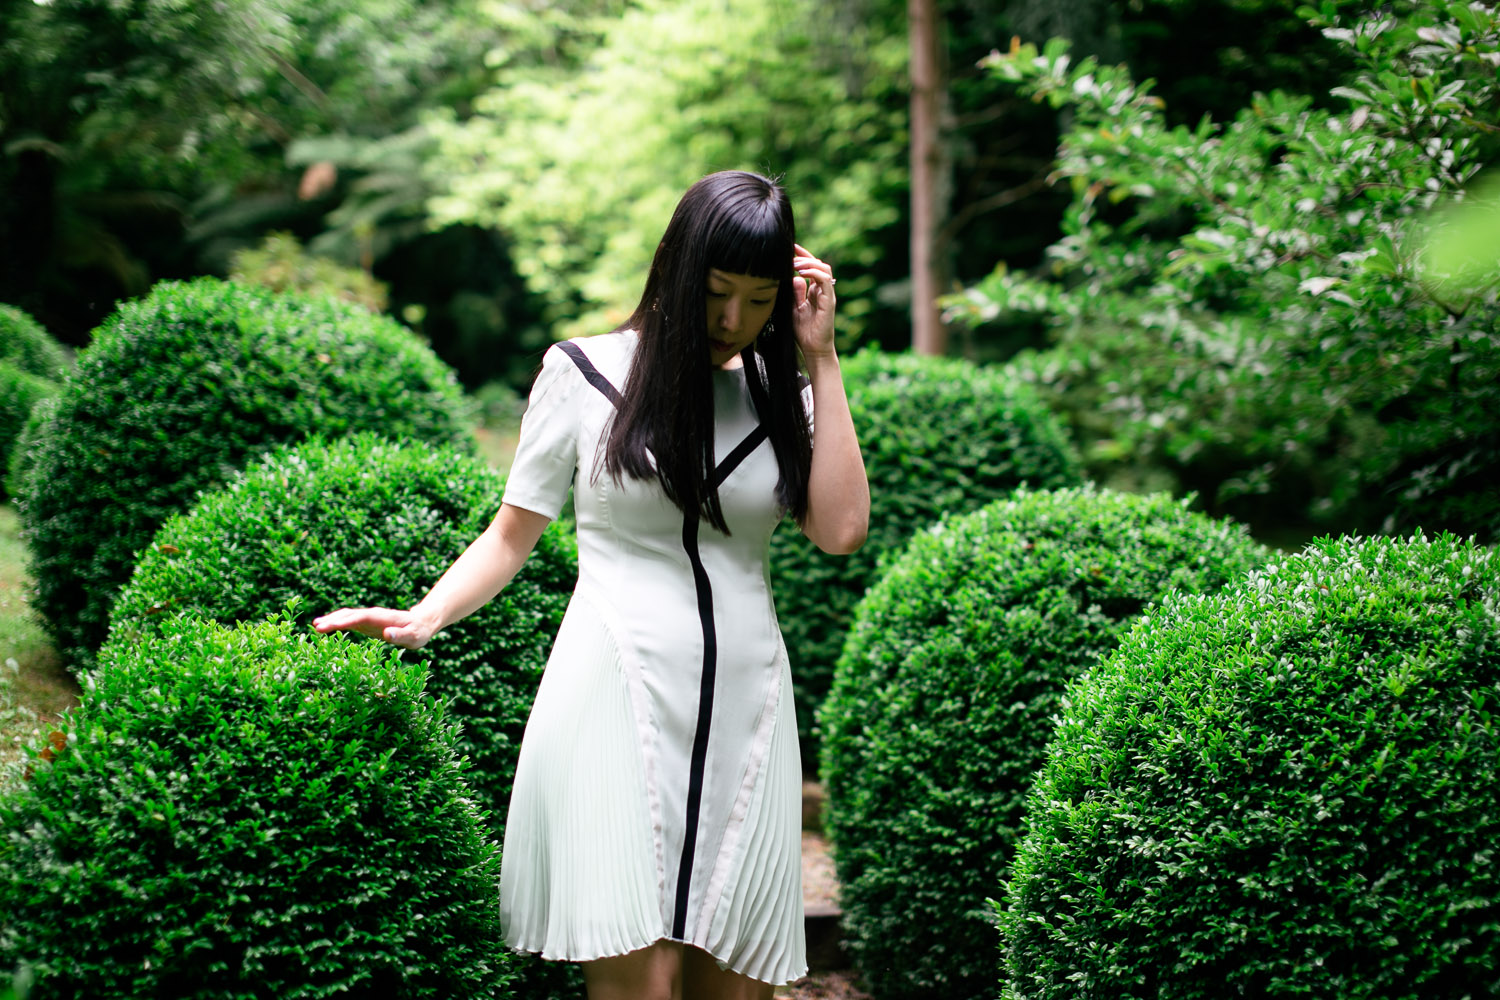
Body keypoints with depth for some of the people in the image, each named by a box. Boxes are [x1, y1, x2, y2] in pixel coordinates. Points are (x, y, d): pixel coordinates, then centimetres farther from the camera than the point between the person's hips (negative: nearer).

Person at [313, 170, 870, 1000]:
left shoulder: (779, 393, 12)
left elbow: (840, 530, -2)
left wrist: (820, 360, 0)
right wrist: (424, 618, -8)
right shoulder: (586, 372, 5)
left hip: (743, 712, 3)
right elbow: (512, 534, 9)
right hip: (617, 703, -3)